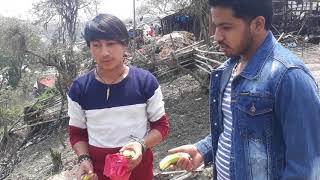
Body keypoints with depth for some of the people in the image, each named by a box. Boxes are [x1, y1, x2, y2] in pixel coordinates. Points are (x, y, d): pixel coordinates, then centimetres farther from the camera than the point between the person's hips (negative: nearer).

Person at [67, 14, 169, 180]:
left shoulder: (146, 81, -12)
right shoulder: (78, 89, -9)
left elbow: (161, 125, -3)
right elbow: (77, 132, 3)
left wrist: (142, 145, -20)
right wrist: (84, 159, -14)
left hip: (139, 165, 0)